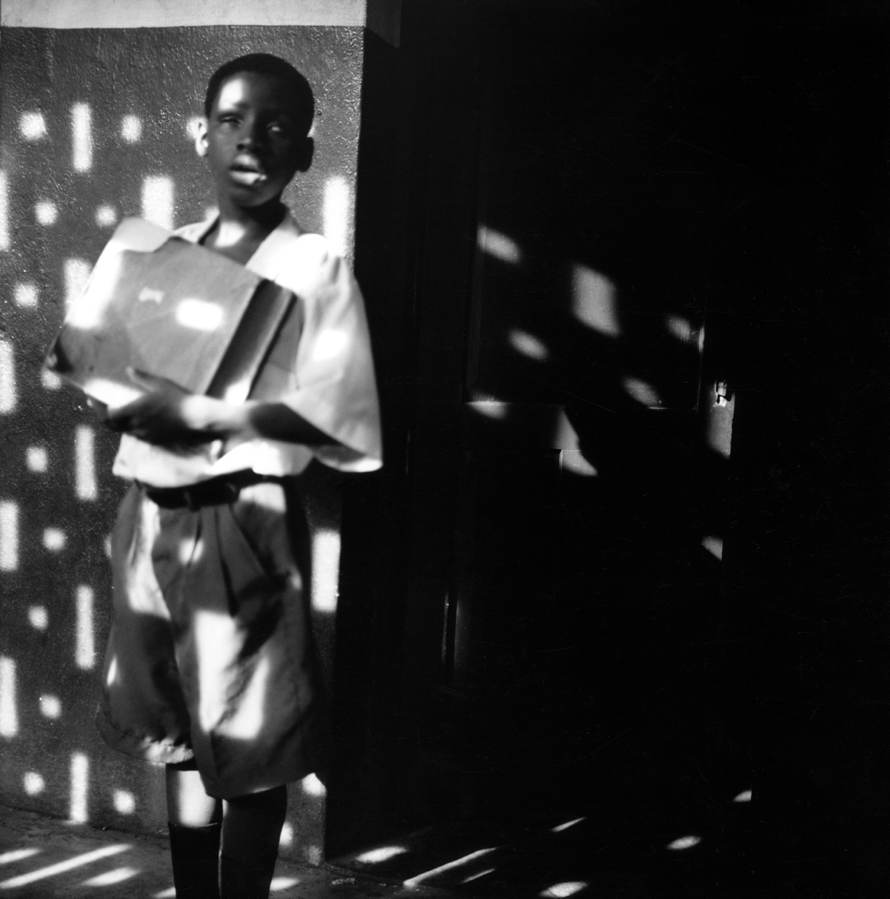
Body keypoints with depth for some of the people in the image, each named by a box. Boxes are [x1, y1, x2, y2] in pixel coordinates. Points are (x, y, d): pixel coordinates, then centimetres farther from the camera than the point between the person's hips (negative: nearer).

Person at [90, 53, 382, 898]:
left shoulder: (314, 267, -7)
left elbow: (334, 420, -15)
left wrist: (204, 417, -22)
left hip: (242, 523, -5)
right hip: (151, 515, 6)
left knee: (250, 747, 4)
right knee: (177, 734, 16)